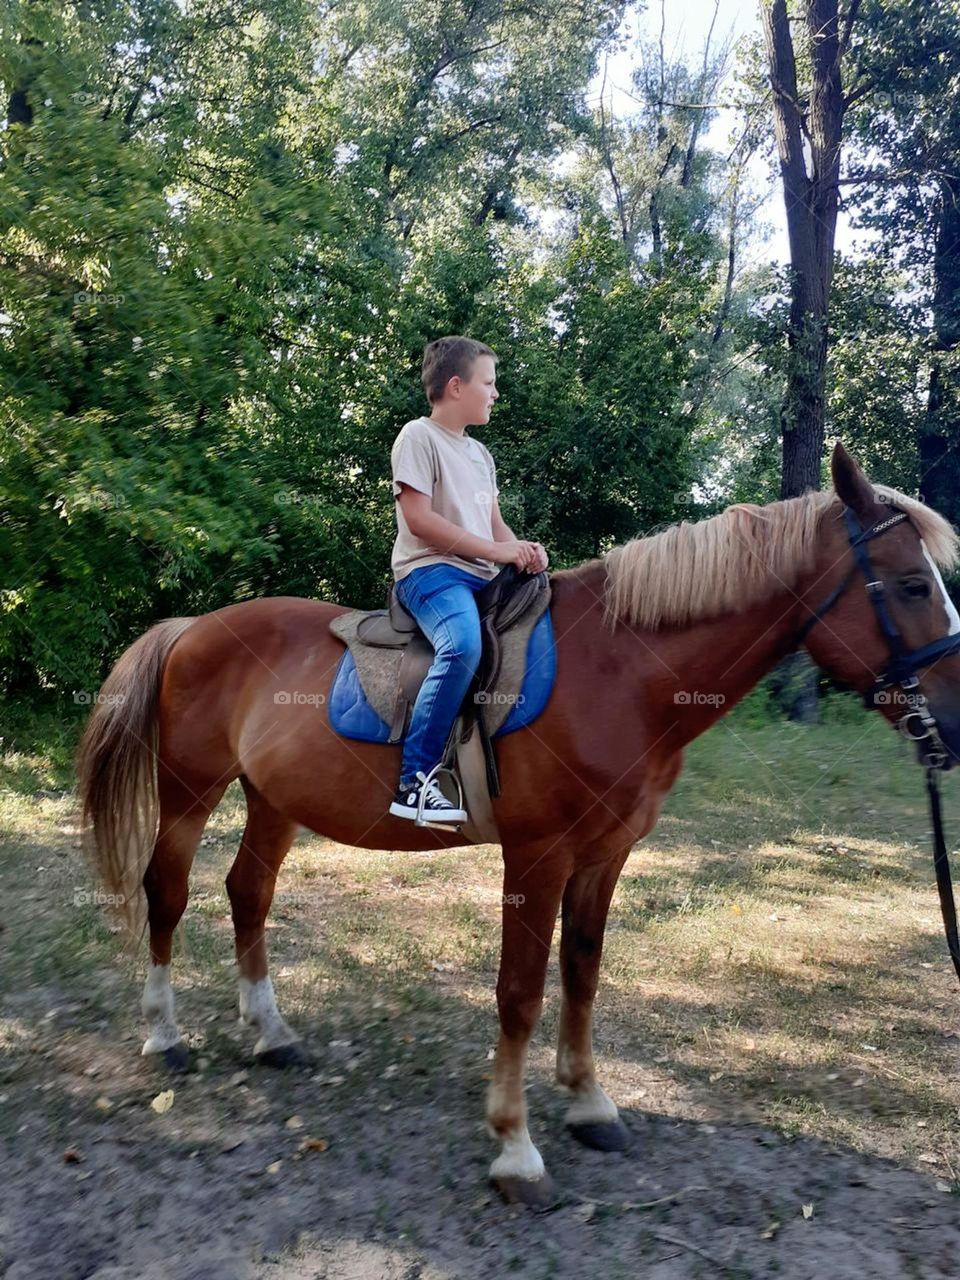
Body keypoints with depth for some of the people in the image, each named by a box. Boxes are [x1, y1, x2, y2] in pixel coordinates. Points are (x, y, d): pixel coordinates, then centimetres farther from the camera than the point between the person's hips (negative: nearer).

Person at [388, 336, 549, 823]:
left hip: (481, 576, 9)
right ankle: (414, 782, -31)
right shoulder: (419, 437, -2)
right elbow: (419, 518, -12)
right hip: (430, 569, -9)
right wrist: (493, 549, -15)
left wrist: (522, 551, -2)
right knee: (464, 645, -36)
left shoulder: (479, 453, 23)